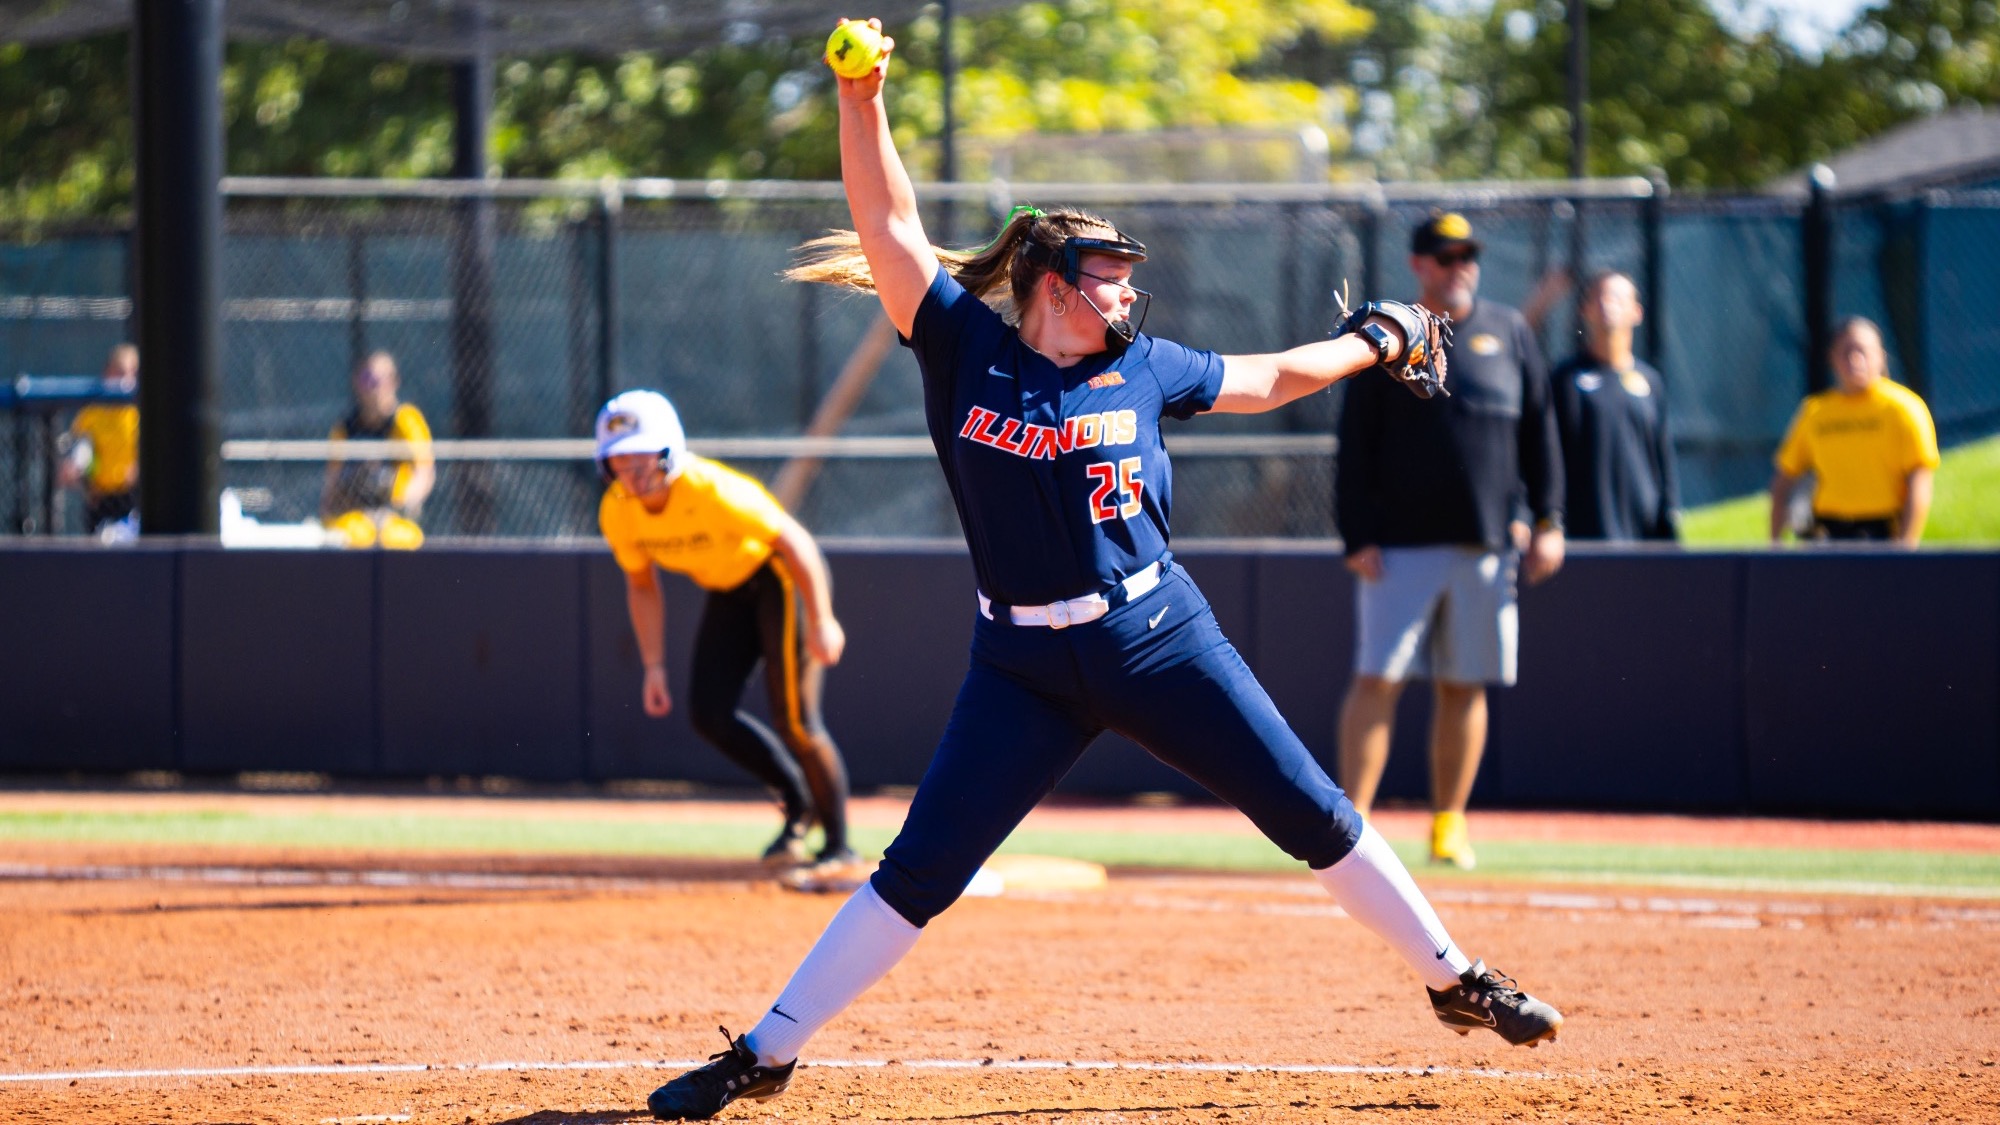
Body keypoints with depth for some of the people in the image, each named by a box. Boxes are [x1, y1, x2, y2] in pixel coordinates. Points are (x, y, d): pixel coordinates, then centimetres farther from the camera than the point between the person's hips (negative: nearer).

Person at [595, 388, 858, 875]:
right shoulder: (617, 512, -13)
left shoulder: (713, 492, -34)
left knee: (794, 718, -13)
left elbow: (794, 541, -26)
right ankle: (798, 805, 17)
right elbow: (642, 586, 4)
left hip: (782, 579, -7)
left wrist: (821, 622, -23)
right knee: (708, 713, -3)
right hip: (728, 593, 7)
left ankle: (839, 847, 0)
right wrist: (654, 667, 1)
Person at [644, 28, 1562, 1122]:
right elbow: (892, 226, -9)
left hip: (1159, 639, 2)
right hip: (1023, 666, -2)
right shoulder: (965, 350, -3)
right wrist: (861, 102, -19)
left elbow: (1268, 378, 20)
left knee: (1312, 814, 2)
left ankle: (1455, 980, 18)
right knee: (918, 872, -5)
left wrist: (1377, 338, 25)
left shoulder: (1142, 369, 3)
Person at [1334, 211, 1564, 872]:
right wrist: (1358, 538, -8)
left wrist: (1547, 520, 3)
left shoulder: (1508, 333, 10)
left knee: (1465, 687, 6)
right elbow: (1355, 447, 0)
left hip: (1486, 544, 3)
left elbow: (1538, 430, 11)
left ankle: (1449, 824, 15)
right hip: (1401, 542, -3)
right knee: (1377, 680, -9)